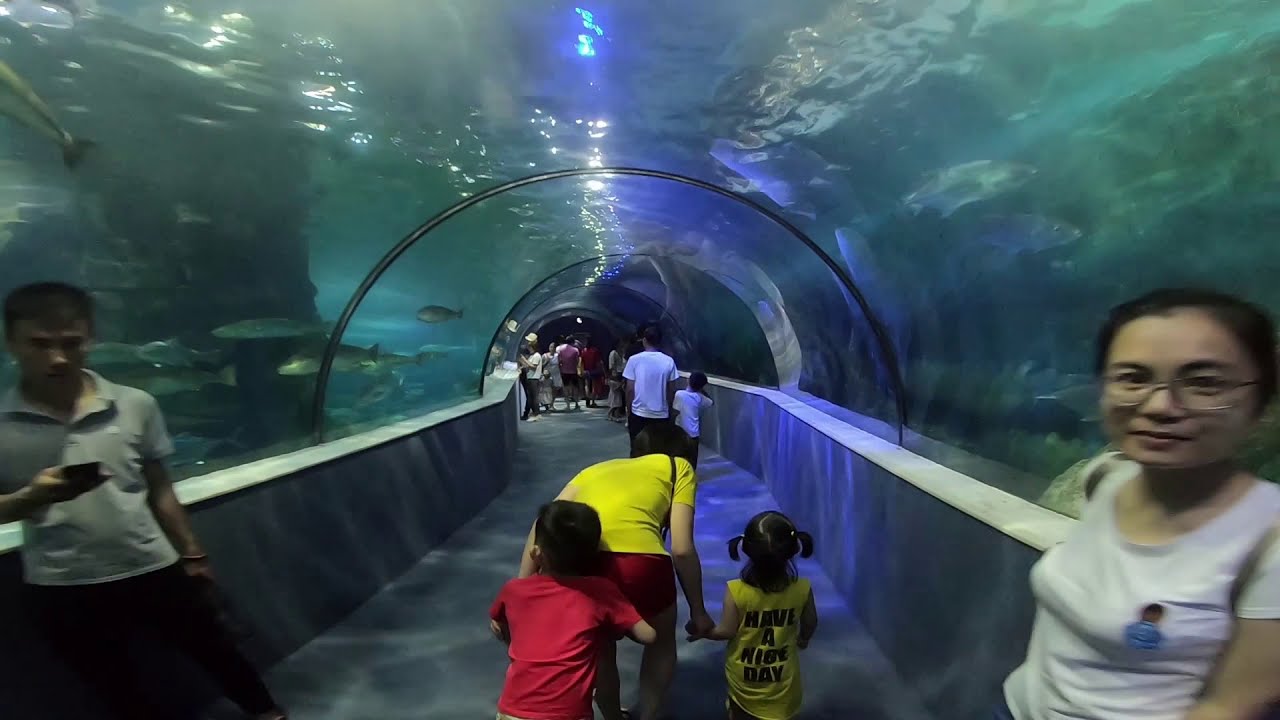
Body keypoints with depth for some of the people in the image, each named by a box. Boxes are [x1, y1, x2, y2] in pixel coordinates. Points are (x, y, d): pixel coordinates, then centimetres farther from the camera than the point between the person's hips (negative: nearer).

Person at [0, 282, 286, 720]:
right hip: (63, 589, 0)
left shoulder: (135, 405, -6)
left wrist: (191, 553, 8)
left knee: (216, 651, 16)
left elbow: (159, 489, 4)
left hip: (153, 569, 1)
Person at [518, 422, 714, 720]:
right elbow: (682, 550, 11)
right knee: (662, 641, 32)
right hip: (638, 560, -3)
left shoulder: (597, 469, 30)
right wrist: (698, 612, 23)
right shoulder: (679, 467, 21)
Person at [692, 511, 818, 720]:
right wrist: (803, 640, 19)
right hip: (782, 680, 0)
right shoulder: (802, 590, -21)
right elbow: (810, 625, -3)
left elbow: (726, 631, -16)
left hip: (743, 677, 0)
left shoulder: (736, 591, -27)